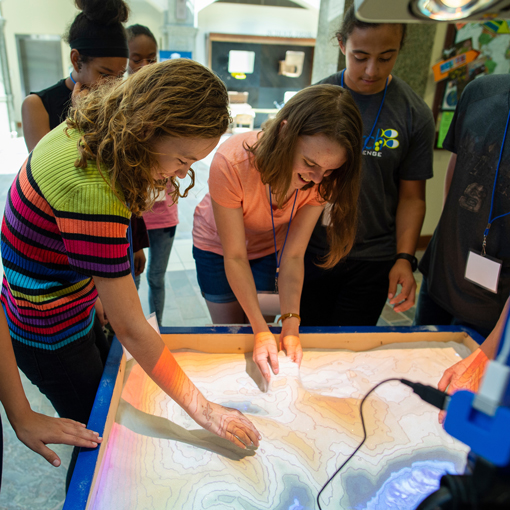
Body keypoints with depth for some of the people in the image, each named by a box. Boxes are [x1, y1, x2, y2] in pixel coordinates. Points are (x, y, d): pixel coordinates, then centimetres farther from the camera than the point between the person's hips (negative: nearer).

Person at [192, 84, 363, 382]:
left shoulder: (322, 178, -27)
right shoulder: (232, 163, -38)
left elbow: (293, 255, -22)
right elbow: (234, 257, -30)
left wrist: (290, 323, -33)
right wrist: (261, 330, -33)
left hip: (270, 249, 3)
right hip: (219, 248, -2)